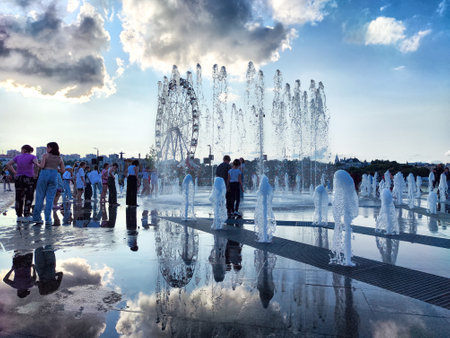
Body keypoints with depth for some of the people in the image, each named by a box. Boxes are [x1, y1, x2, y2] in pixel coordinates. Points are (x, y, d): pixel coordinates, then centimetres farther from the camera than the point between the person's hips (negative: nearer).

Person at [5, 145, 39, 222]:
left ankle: (19, 216, 13)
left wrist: (14, 172, 4)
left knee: (19, 198, 10)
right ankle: (26, 216, 0)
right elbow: (36, 163, -22)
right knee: (28, 198, 1)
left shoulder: (18, 157, 8)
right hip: (29, 179, -4)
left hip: (18, 179, 4)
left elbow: (8, 164, 3)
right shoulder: (32, 157, -2)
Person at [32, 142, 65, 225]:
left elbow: (42, 166, -10)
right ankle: (48, 219, 0)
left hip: (44, 175, -2)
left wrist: (37, 164, 11)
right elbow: (63, 170, 8)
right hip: (53, 177, 2)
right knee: (50, 199, 3)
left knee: (40, 197, 7)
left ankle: (36, 217, 11)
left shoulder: (45, 155, 0)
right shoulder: (59, 158, 10)